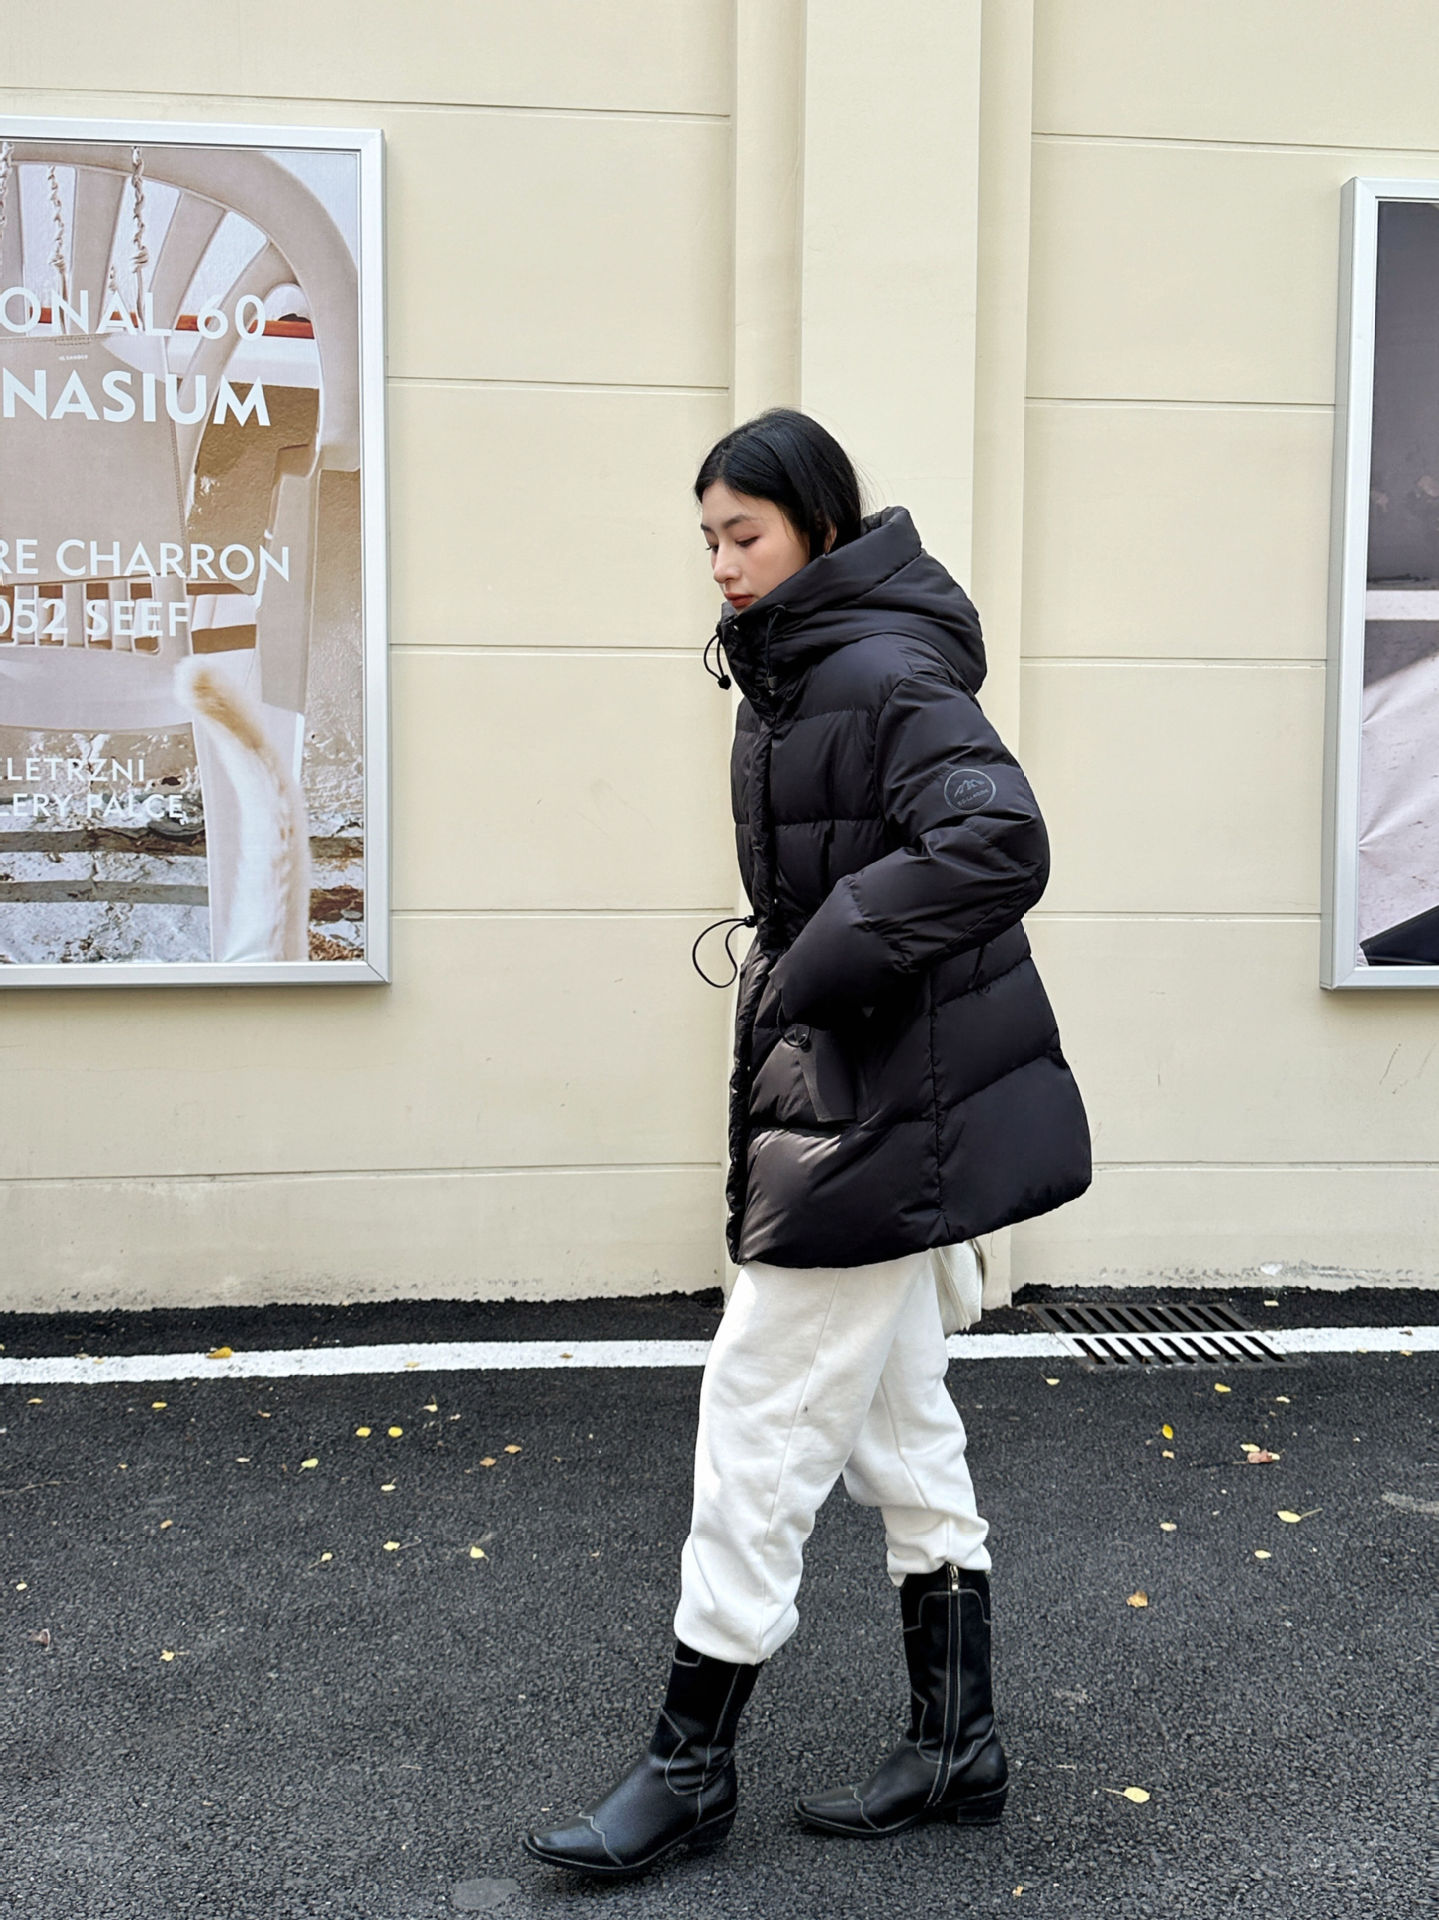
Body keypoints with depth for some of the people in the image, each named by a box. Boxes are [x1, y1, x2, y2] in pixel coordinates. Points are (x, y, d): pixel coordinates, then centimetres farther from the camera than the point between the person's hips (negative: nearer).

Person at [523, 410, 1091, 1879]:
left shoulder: (884, 673, -17)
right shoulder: (796, 672, 13)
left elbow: (996, 842, -31)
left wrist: (814, 968, -25)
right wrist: (791, 975, 10)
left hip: (876, 1103, -11)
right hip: (854, 1095, 11)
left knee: (763, 1417, -2)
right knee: (897, 1417, 15)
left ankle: (689, 1762, 13)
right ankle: (955, 1745, 28)